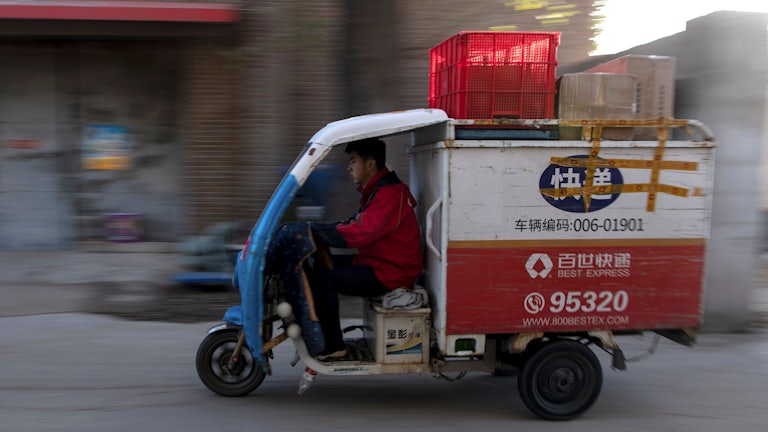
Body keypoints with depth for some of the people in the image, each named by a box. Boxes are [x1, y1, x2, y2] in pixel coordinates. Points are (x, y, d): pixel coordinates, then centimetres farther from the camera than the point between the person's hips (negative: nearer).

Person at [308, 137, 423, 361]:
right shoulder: (377, 191, 15)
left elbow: (358, 233, -30)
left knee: (321, 278, -19)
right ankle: (321, 336, 15)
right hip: (377, 264, 11)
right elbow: (357, 224, 14)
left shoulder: (389, 194, -20)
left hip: (389, 274, -11)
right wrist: (317, 228, 0)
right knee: (322, 264, 11)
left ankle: (332, 347, -8)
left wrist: (313, 231, -26)